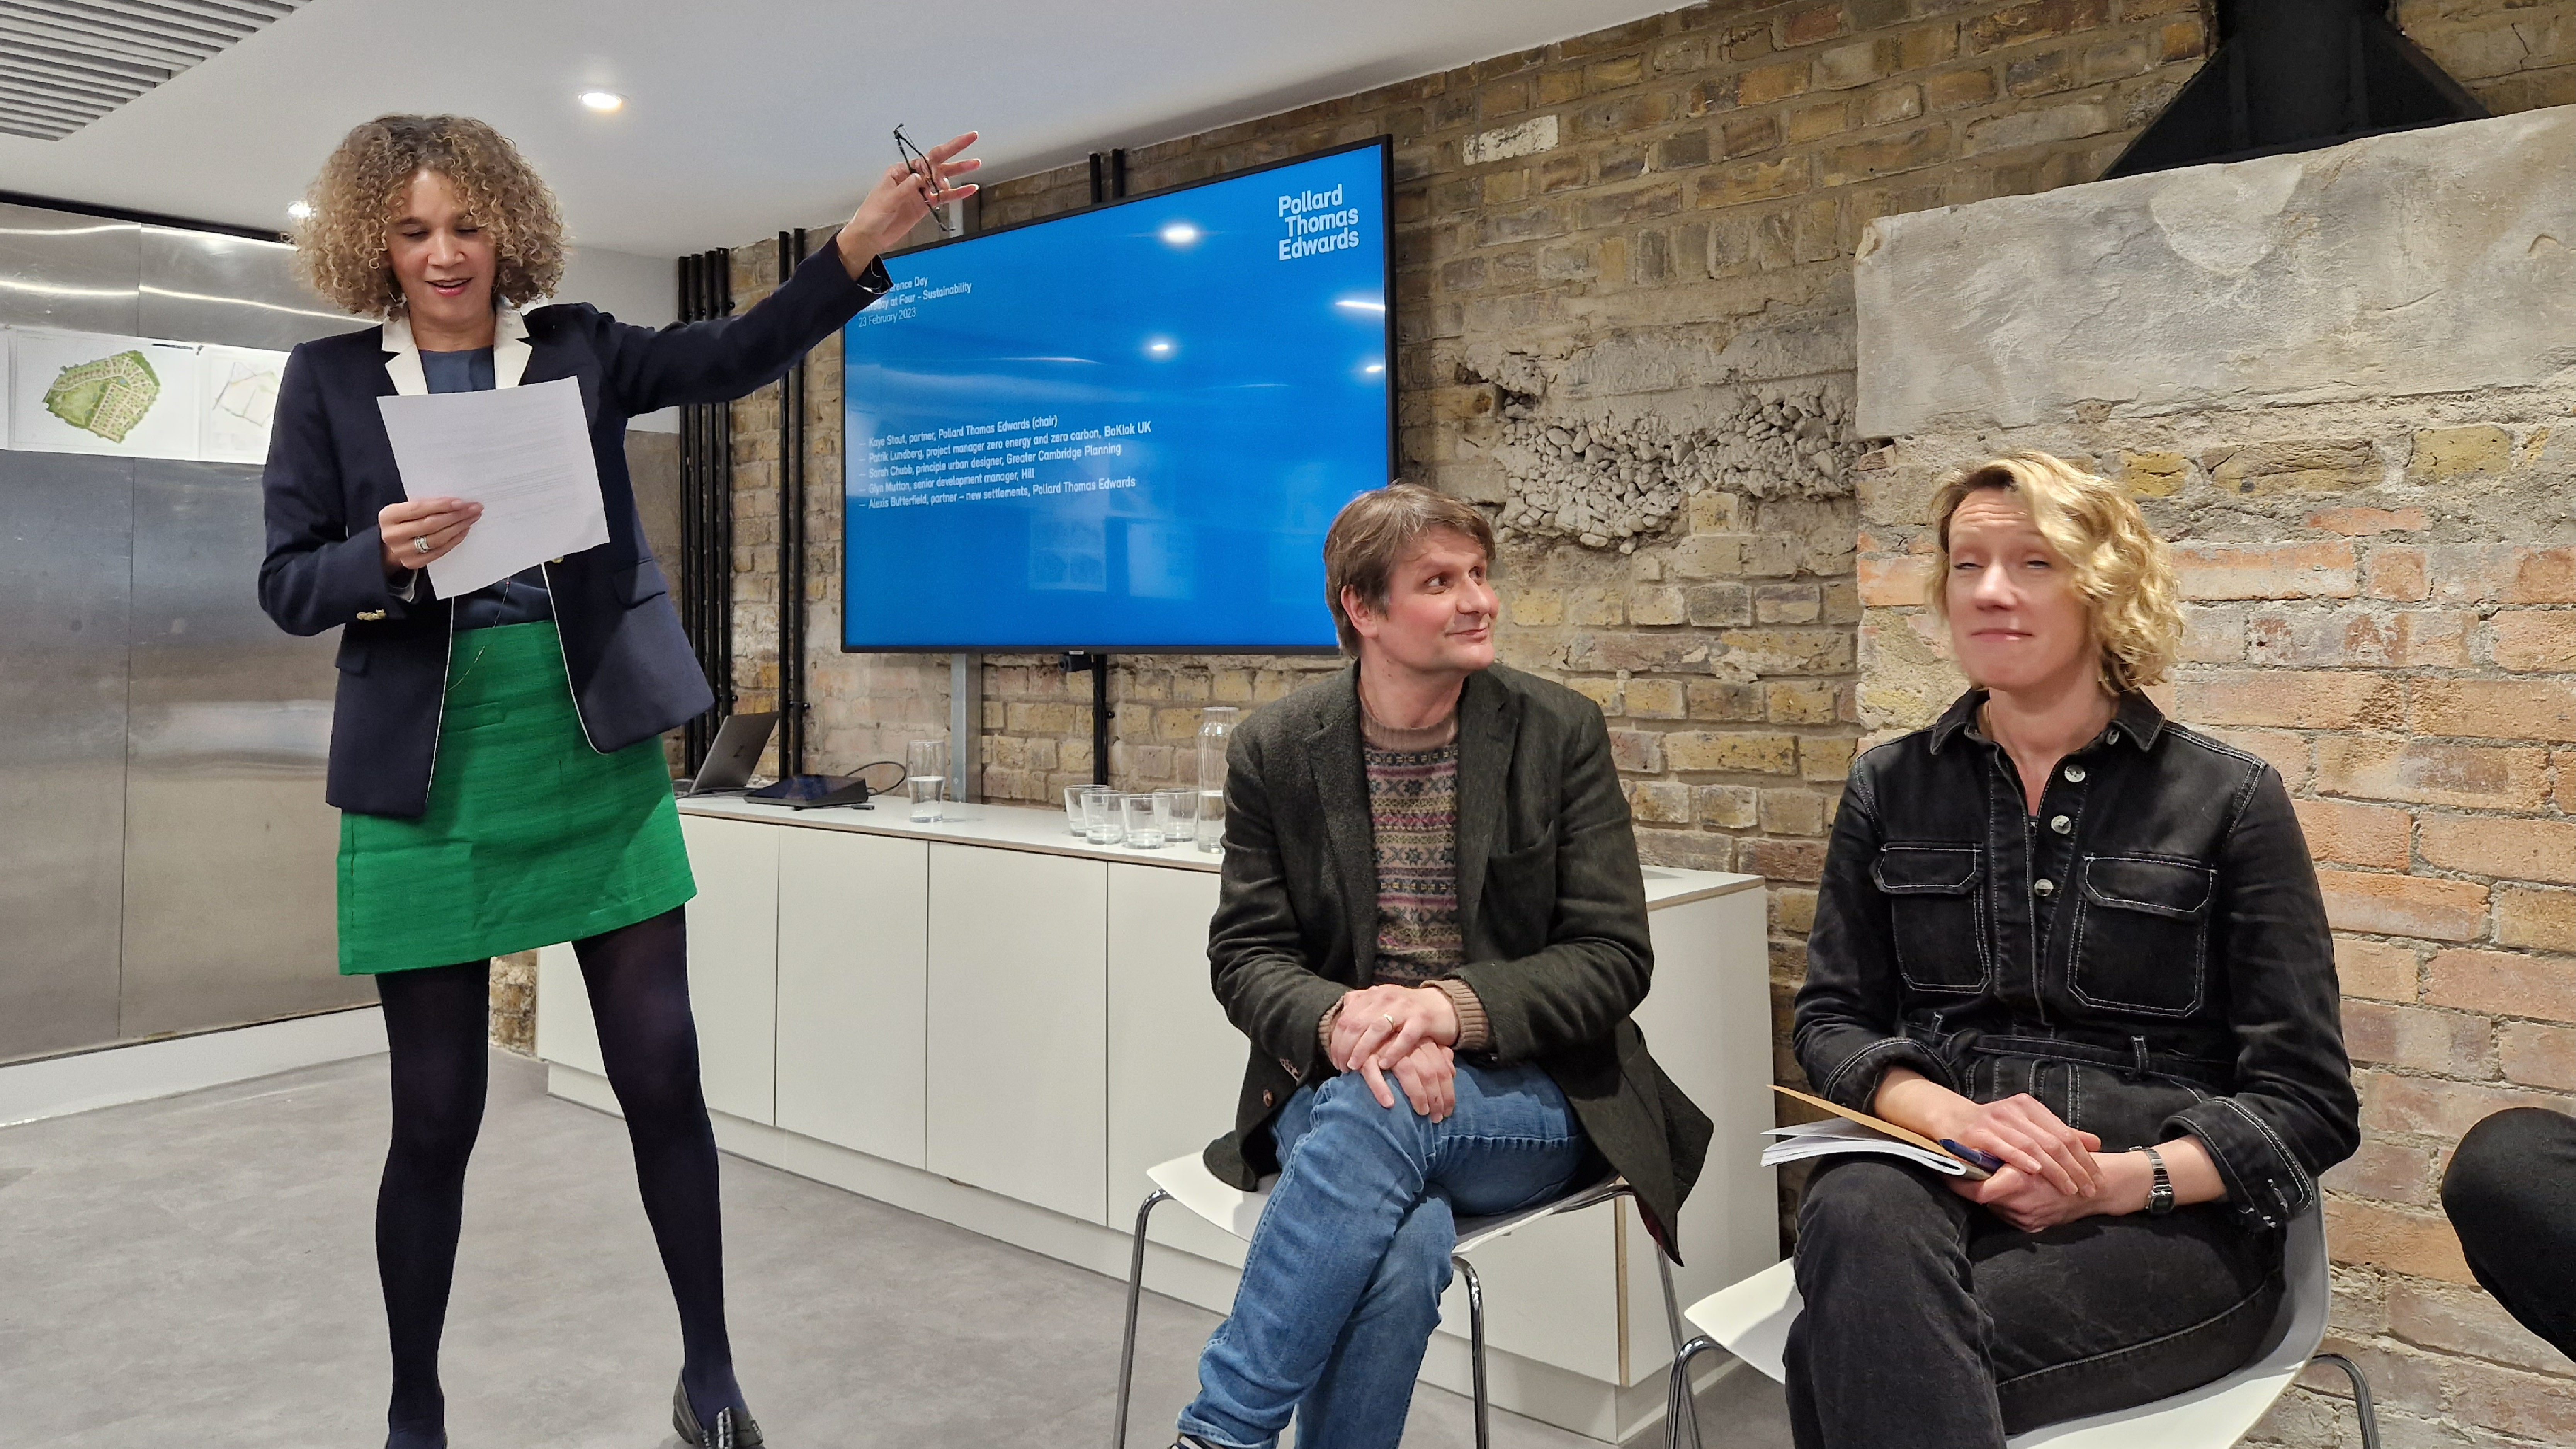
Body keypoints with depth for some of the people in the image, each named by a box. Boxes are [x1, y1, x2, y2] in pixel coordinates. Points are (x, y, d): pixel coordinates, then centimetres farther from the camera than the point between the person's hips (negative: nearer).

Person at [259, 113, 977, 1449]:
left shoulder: (576, 349, 7)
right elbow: (286, 586, 3)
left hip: (595, 756, 1)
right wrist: (386, 555, -18)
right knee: (435, 1114, 6)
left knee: (663, 1077, 2)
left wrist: (864, 240, -22)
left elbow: (739, 354, -8)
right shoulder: (329, 377, 6)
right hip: (429, 775, 0)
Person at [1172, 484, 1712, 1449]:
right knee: (1401, 1244, -33)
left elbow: (1615, 956, -4)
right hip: (1333, 1086, 1)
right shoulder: (1275, 750, 2)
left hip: (1526, 1096, 0)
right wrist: (1347, 1021, -22)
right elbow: (1246, 953, 1)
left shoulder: (1561, 733, -1)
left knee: (1374, 1116, -33)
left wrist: (1455, 1006, -23)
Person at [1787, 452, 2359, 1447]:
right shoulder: (1889, 788, 11)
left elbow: (2308, 1102, 2)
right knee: (1859, 1216, -36)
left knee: (1842, 1352, -33)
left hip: (2168, 1218, -2)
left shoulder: (2230, 800, 4)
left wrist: (2123, 1178, -16)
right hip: (1936, 1176, 3)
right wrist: (1951, 1116, -14)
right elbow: (1832, 1023, 8)